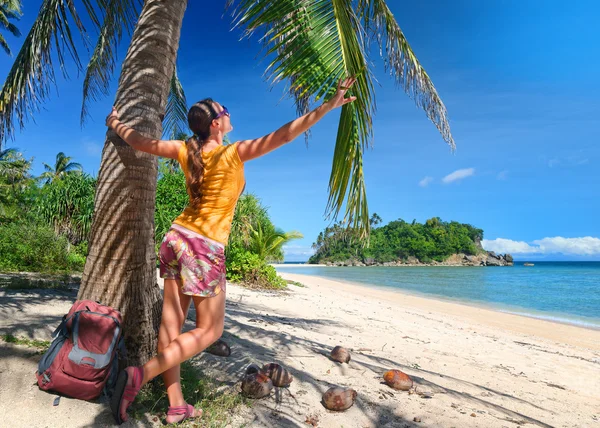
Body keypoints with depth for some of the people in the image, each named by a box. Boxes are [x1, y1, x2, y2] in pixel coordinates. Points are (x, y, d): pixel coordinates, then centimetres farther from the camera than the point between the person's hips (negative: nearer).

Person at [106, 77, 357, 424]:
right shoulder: (234, 153, -10)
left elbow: (139, 141, 15)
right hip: (206, 249, -7)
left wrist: (115, 123, 36)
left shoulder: (186, 151, 5)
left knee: (172, 323, 8)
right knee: (209, 330, 6)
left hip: (177, 238, 7)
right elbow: (284, 135, -15)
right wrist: (330, 105, -13)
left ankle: (176, 405, 18)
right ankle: (140, 374, -5)